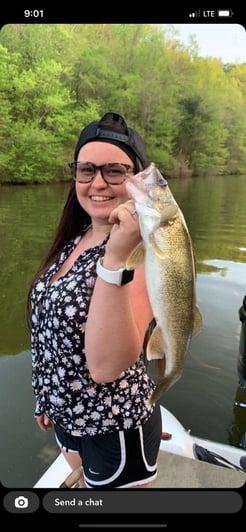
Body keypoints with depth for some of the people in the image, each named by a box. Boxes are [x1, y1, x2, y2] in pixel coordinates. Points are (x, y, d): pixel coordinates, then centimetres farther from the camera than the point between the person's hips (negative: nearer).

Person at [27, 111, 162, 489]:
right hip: (68, 415, 7)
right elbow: (55, 328, 6)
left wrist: (116, 259, -44)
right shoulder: (77, 239, -3)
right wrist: (49, 397, 15)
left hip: (115, 428, -7)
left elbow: (106, 366, -36)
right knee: (85, 486, 31)